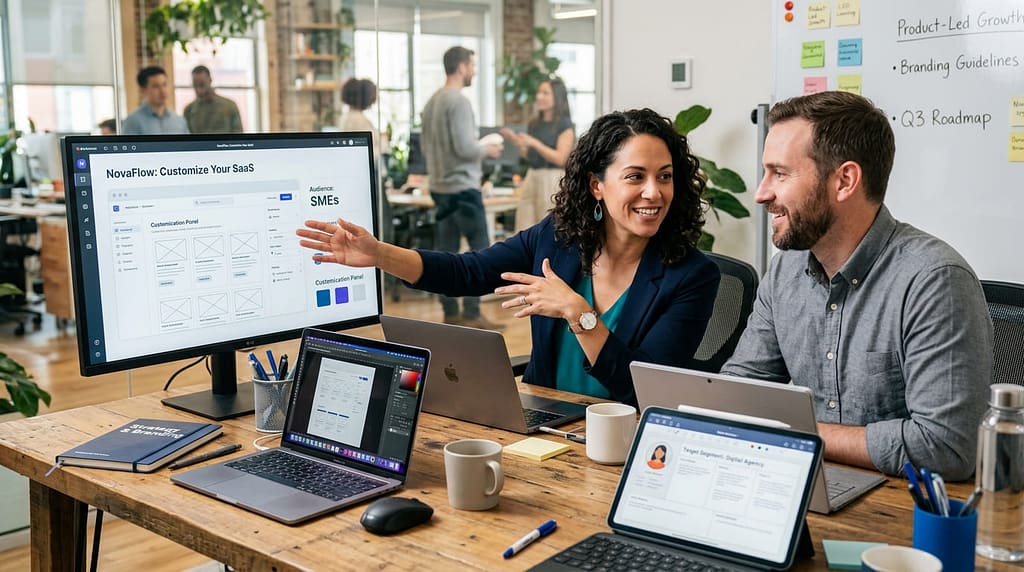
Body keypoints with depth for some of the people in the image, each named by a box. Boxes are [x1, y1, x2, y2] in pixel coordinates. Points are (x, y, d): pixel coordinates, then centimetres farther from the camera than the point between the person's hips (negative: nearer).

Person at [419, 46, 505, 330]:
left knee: (446, 250, 10)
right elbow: (465, 147, -21)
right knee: (479, 250, -2)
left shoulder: (432, 101, 11)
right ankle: (471, 314, -2)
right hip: (463, 187, -9)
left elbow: (424, 145, 18)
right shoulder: (459, 101, -15)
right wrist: (487, 150, -2)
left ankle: (450, 313, 15)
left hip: (440, 187, 9)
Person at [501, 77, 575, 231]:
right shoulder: (534, 124, 13)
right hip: (531, 177, 6)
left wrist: (534, 143, -19)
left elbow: (560, 158, -13)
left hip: (553, 179, -6)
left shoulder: (565, 125, -5)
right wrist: (516, 141, 3)